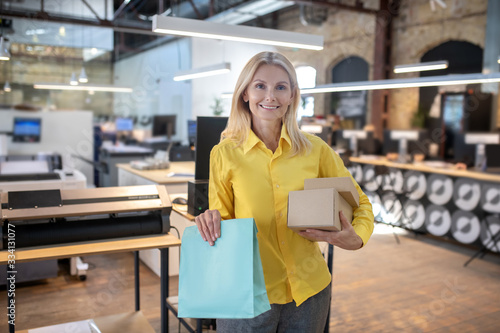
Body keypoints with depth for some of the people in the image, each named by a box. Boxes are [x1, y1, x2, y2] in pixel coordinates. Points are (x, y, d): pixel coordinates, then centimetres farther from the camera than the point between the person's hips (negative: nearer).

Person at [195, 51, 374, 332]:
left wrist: (356, 238, -12)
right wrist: (210, 220, -18)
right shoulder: (225, 153, -6)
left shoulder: (315, 149, -3)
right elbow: (222, 218, 4)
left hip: (309, 289, 2)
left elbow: (359, 202, 7)